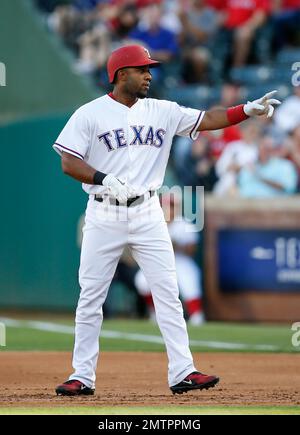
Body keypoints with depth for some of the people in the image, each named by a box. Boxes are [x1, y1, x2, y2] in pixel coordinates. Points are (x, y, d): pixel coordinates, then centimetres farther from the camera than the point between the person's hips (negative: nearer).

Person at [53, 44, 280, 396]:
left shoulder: (162, 112, 9)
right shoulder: (89, 115, -3)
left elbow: (207, 119, 4)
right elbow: (69, 163, -9)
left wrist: (248, 110, -10)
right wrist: (106, 180, -24)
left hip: (147, 214, 3)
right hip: (104, 217, -3)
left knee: (168, 293, -3)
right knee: (91, 296, 1)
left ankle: (182, 372, -3)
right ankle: (82, 377, 8)